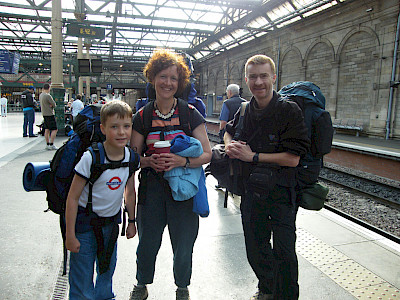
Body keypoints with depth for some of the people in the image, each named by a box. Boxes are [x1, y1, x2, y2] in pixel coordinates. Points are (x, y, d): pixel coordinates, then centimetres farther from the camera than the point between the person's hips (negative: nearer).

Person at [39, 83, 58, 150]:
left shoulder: (40, 95, 11)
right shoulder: (48, 96, -17)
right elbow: (54, 105, -14)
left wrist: (51, 105, -3)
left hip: (44, 114, 9)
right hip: (50, 114, -9)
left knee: (47, 130, 9)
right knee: (54, 129, -5)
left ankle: (47, 144, 12)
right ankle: (51, 144, -8)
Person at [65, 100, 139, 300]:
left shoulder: (130, 157, -9)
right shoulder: (91, 158, -24)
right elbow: (73, 198, -17)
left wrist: (131, 221, 11)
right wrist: (70, 235, -14)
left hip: (111, 221, 5)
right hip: (85, 222, -5)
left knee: (108, 269, 22)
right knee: (82, 278, 6)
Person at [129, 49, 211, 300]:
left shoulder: (190, 113, -3)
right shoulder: (142, 116, 2)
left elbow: (206, 155, -5)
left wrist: (182, 161, -22)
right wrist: (150, 161, -15)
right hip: (151, 187, 1)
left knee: (183, 247, 10)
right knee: (147, 243, 13)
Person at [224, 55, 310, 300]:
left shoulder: (289, 110, -14)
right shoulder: (245, 110, 2)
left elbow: (292, 159, -20)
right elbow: (229, 131, 22)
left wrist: (253, 156, -17)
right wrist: (230, 145, -1)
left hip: (281, 193, -5)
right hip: (252, 190, 6)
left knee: (283, 251, -1)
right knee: (255, 247, 18)